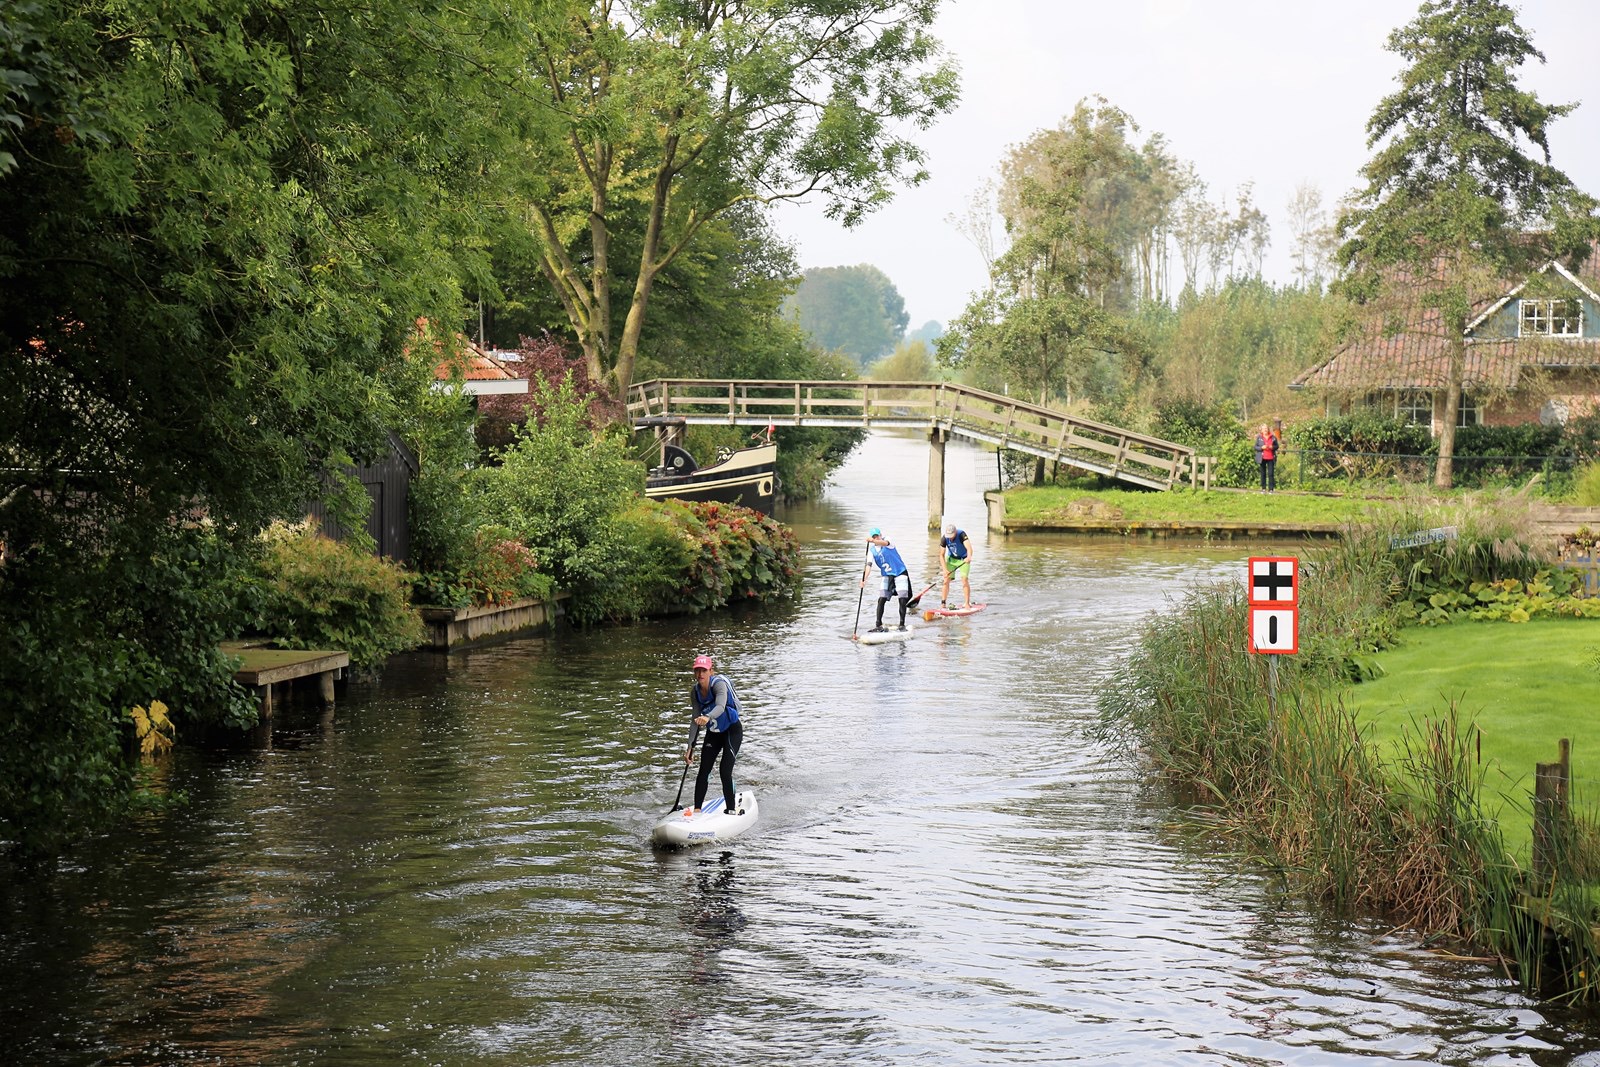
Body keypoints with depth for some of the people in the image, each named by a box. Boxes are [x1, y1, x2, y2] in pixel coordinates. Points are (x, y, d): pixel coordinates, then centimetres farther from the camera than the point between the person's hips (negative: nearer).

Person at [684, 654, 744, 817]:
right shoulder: (695, 691, -6)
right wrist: (690, 746, -8)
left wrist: (707, 717, -65)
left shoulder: (719, 684, -25)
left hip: (732, 731, -6)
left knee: (725, 771, -15)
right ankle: (697, 810, 7)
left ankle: (731, 810, -6)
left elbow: (720, 706, -45)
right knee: (703, 771, -1)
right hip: (713, 733, 6)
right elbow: (696, 721, -2)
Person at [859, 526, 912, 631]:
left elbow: (885, 543, -36)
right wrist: (864, 579, -24)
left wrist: (873, 541, -56)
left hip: (900, 573, -4)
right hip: (887, 576, 4)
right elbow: (869, 565, -8)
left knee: (902, 600, -7)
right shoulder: (872, 550, 1)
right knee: (881, 600, -4)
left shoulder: (887, 540, -10)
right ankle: (878, 625, 2)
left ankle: (902, 625, 1)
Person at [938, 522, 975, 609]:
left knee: (964, 580, -16)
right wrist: (945, 569, -22)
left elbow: (969, 547, -44)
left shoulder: (962, 535, -29)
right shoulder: (944, 539, -18)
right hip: (951, 559, 3)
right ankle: (943, 603, 0)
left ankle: (967, 603, -11)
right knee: (946, 580, -6)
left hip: (963, 559, -3)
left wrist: (969, 557, -65)